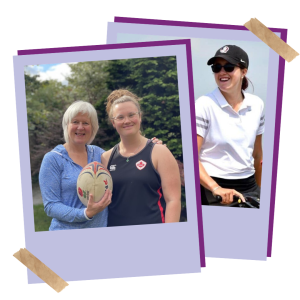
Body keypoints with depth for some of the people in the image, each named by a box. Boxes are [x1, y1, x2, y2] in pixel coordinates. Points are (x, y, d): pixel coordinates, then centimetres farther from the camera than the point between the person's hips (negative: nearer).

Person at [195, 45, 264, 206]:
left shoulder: (257, 104, 3)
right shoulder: (204, 104, -11)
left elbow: (257, 153, 13)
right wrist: (216, 188, -27)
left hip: (248, 186, 5)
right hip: (213, 189, -4)